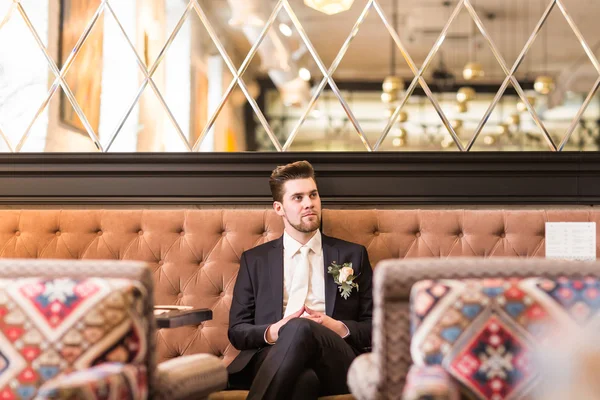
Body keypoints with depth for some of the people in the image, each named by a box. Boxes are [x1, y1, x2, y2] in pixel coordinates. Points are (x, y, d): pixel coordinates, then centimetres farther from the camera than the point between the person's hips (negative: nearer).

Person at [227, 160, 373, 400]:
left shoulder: (352, 255, 19)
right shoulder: (254, 260, 20)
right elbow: (236, 330, 16)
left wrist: (340, 328, -5)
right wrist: (272, 332, -6)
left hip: (336, 363, 1)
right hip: (274, 357, 0)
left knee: (301, 329, -38)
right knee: (302, 378, -41)